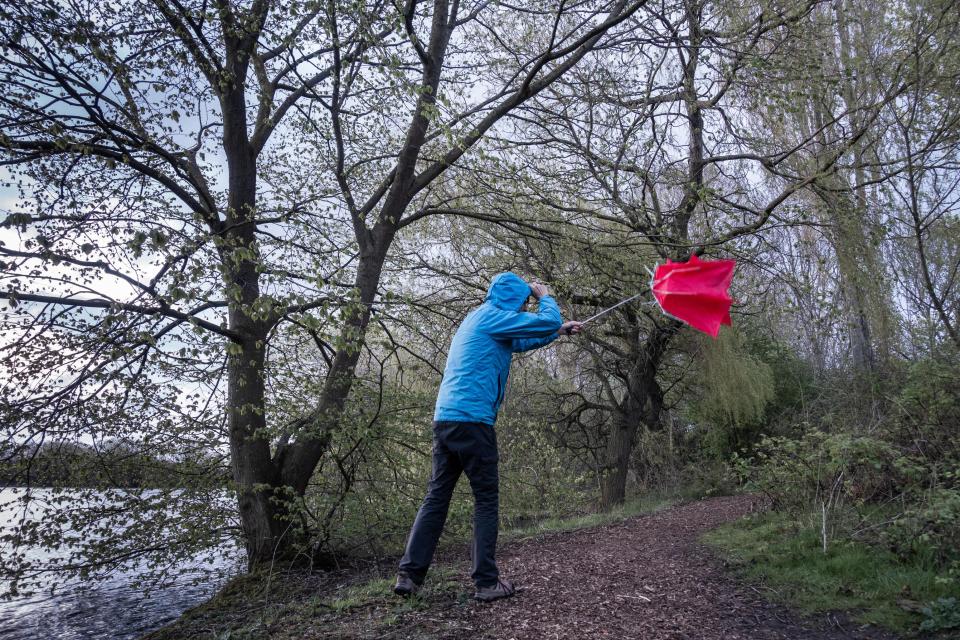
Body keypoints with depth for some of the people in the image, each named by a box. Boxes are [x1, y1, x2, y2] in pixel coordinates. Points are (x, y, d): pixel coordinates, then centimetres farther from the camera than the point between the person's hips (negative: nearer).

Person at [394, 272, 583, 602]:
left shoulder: (478, 320, 24)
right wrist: (544, 296, 14)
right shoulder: (491, 316, -5)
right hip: (471, 419, -9)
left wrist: (560, 331, 38)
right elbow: (547, 321, -7)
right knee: (486, 500, 0)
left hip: (445, 418, 9)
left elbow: (519, 342, 36)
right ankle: (487, 582, 3)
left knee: (436, 497, 9)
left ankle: (409, 574, 8)